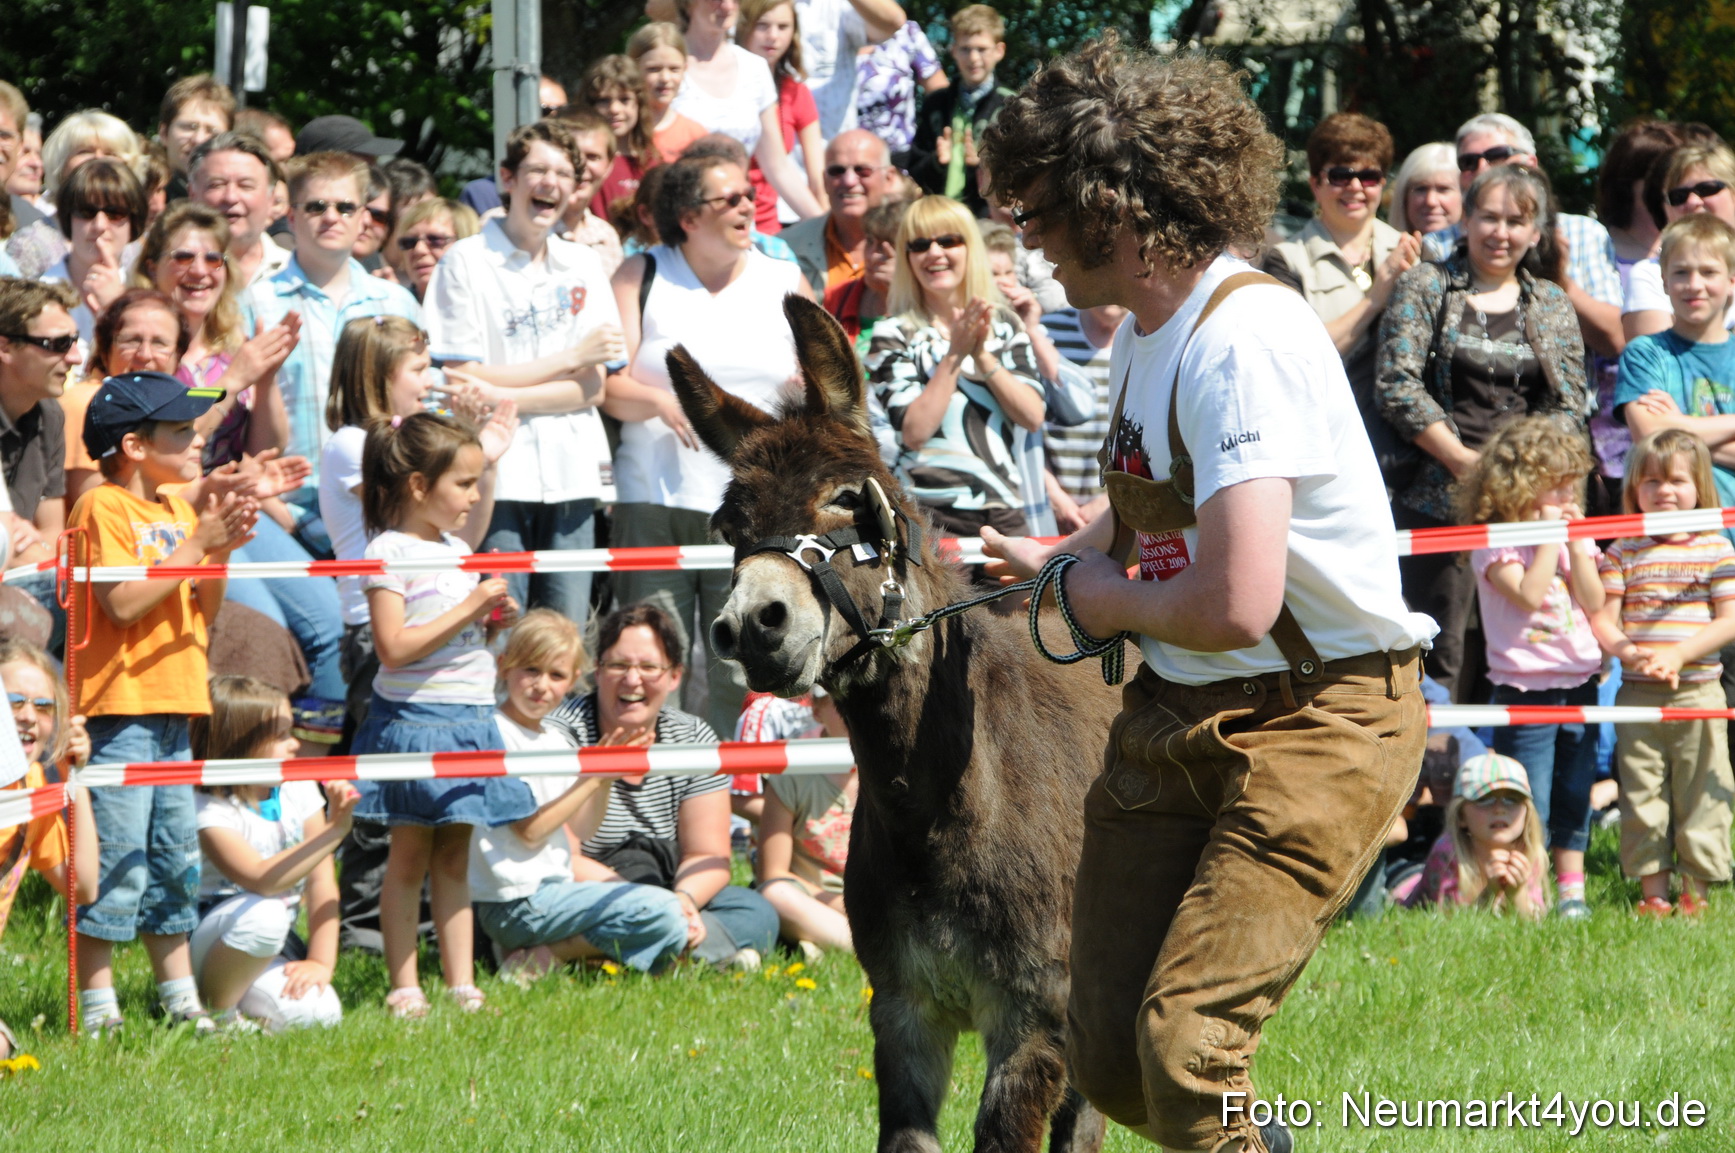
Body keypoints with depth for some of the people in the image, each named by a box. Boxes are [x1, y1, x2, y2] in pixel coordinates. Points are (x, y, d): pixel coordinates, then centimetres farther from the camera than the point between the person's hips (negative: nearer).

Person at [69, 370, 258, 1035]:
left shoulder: (178, 511, 15)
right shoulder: (104, 508, -9)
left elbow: (203, 613, 16)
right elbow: (123, 604, -19)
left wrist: (220, 554, -1)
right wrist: (198, 544, -16)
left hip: (173, 707, 9)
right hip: (119, 710, -9)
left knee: (176, 864, 12)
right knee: (115, 868, -9)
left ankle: (182, 1001, 18)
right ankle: (98, 1008, -6)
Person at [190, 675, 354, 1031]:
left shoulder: (299, 791, 0)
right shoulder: (210, 811, -19)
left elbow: (321, 882, -5)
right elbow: (261, 880, -34)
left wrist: (321, 962, -16)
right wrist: (334, 829, -35)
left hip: (274, 947, 5)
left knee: (322, 1013, -23)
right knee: (263, 913, -38)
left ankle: (242, 999, 9)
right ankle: (215, 1011, -13)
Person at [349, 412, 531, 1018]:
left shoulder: (458, 549, 14)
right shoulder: (390, 553, -11)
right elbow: (394, 647, -20)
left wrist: (493, 622, 5)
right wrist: (468, 609, -19)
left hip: (470, 718, 8)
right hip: (414, 717, -8)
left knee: (455, 857, 9)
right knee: (410, 858, -1)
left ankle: (461, 983, 11)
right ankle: (404, 988, 2)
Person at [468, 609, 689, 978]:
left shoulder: (554, 740, 15)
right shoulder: (496, 735, -13)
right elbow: (529, 830, -16)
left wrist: (606, 779, -2)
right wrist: (593, 777, -13)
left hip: (553, 889, 10)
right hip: (517, 902, -10)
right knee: (664, 919, -20)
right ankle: (543, 958, -14)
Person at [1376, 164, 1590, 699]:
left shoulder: (1553, 305, 15)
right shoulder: (1425, 288, 5)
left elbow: (1569, 406, 10)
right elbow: (1396, 383, -5)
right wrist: (1464, 462, -11)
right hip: (1439, 501, -3)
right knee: (1442, 654, -8)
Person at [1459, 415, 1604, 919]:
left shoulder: (1574, 533, 11)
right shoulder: (1496, 543, -7)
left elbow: (1594, 602, 2)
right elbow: (1528, 594, -21)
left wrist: (1577, 545, -6)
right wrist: (1549, 541, -16)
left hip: (1579, 680, 6)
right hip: (1525, 687, -6)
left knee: (1576, 795, 10)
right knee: (1529, 803, -5)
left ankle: (1571, 886, 16)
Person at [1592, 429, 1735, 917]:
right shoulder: (1624, 552, 5)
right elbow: (1602, 618, 1)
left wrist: (1679, 654, -16)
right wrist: (1626, 651, -18)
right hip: (1637, 695, 1)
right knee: (1642, 795, 3)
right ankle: (1653, 892, 9)